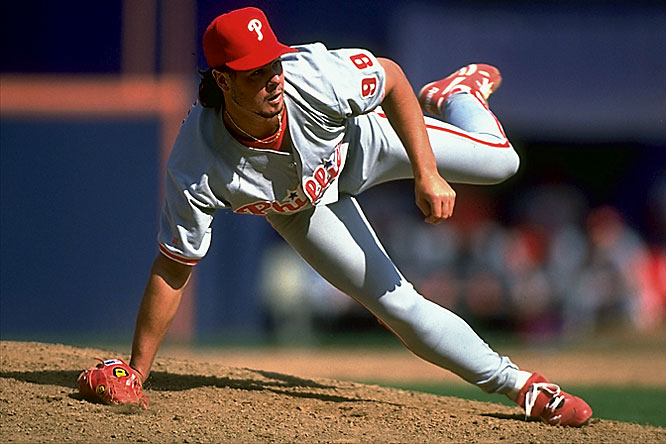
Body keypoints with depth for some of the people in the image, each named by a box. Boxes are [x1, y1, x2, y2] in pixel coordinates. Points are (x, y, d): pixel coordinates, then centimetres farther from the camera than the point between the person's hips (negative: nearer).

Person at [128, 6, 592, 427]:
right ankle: (519, 384, 12)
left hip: (358, 140, 1)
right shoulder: (197, 167, -42)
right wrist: (135, 374, -30)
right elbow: (172, 270, -31)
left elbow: (392, 78, -20)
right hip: (300, 208, -1)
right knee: (396, 302, -7)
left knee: (499, 160, 5)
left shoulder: (315, 75, -41)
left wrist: (427, 175, -25)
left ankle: (457, 93, 41)